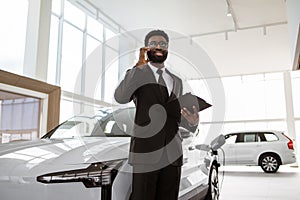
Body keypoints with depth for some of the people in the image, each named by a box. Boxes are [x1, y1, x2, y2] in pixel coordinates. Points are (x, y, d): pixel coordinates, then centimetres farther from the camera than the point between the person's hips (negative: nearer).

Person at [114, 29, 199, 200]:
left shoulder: (177, 81, 18)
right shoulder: (136, 75, 4)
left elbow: (177, 117, 17)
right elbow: (121, 97, -16)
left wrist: (192, 121, -5)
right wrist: (140, 66, -20)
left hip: (173, 154, 5)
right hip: (146, 153, -4)